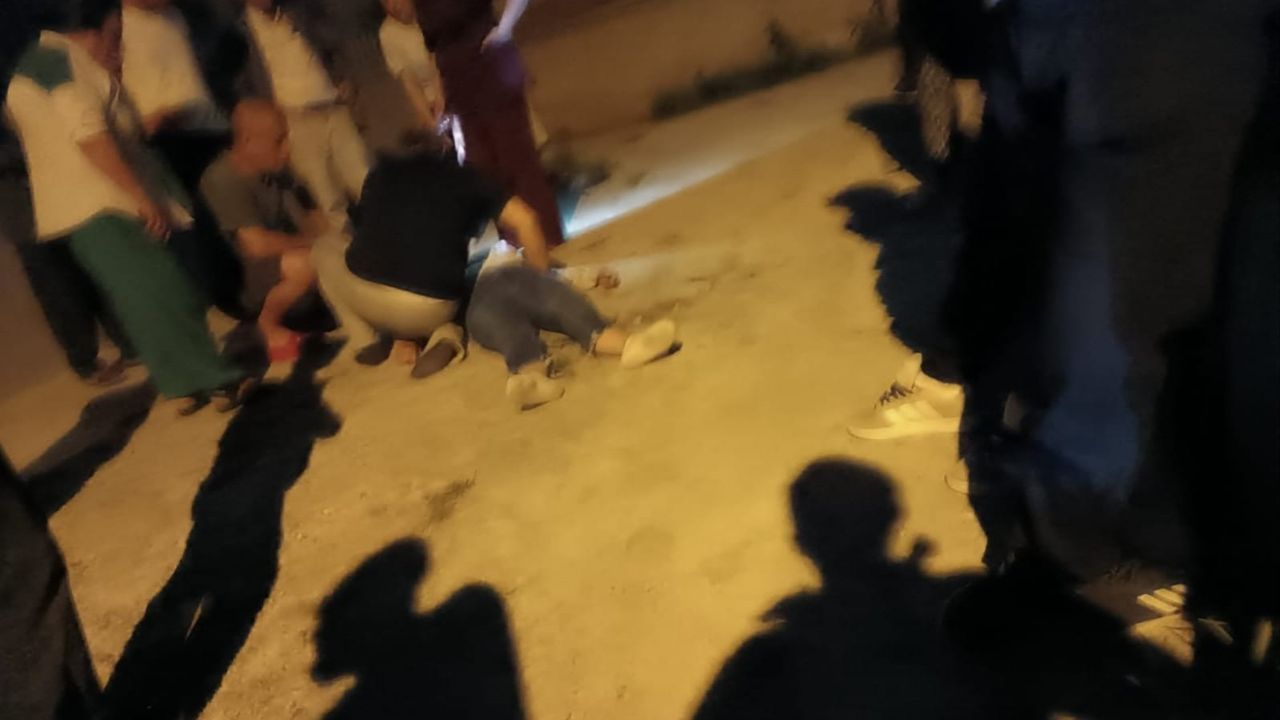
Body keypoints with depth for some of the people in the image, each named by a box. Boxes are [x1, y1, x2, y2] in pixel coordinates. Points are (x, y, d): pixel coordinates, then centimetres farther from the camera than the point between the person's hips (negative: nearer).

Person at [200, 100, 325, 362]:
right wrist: (311, 241, -17)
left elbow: (313, 217, 8)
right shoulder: (224, 180, -22)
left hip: (284, 256, 8)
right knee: (307, 263, -35)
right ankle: (268, 326, -7)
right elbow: (258, 245, -29)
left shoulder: (273, 170, 3)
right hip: (241, 275, -8)